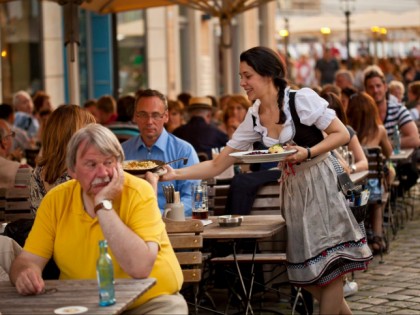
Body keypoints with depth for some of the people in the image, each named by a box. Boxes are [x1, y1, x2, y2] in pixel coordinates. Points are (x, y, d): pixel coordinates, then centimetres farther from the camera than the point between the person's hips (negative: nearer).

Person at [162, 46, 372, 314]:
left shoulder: (301, 99, -14)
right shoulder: (253, 119, 2)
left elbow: (342, 134, -11)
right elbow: (217, 165, 2)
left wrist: (307, 153, -25)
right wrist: (175, 174, -8)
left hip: (319, 184, -6)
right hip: (291, 189, 6)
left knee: (326, 265, -4)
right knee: (305, 272, 7)